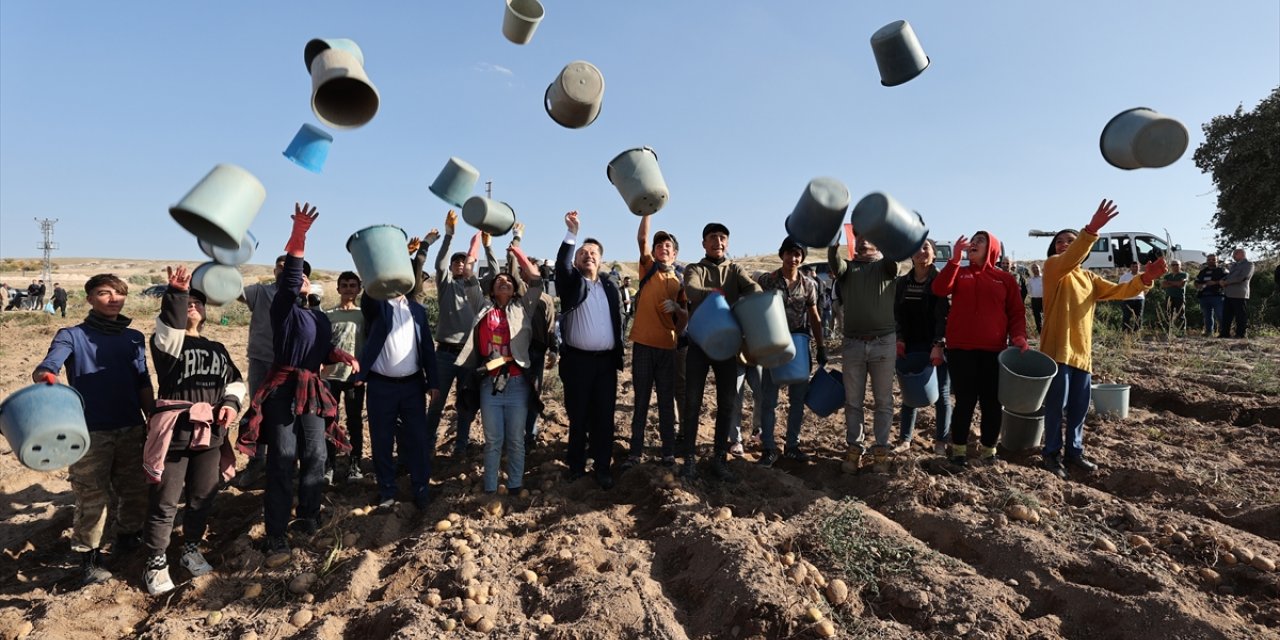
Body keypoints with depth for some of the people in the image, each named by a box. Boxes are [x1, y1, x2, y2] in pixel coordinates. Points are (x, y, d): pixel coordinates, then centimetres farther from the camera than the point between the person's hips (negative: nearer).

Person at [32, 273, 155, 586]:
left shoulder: (134, 338, 10)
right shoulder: (72, 335, 0)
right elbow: (45, 367, -17)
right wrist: (43, 376, -41)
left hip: (131, 428, 4)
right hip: (90, 431, -3)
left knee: (135, 489, 11)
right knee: (92, 497, -2)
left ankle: (128, 537, 33)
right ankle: (89, 558, 11)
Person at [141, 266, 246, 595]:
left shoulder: (217, 349, 17)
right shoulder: (166, 341, 0)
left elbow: (235, 381, 18)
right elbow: (170, 331, -24)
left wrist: (231, 403, -2)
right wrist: (175, 294, -38)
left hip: (210, 433, 5)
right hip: (173, 431, -5)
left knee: (202, 498, 14)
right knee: (165, 502, 1)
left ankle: (191, 549, 33)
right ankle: (156, 563, 15)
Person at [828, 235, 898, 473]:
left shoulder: (886, 266, 9)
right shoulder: (847, 267, 10)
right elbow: (834, 263, -12)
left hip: (884, 343, -1)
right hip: (853, 344, 1)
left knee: (883, 401, 5)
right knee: (853, 401, 6)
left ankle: (881, 450, 13)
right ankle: (854, 448, 14)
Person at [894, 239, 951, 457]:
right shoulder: (902, 282, 8)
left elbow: (945, 316, -11)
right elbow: (898, 314, 10)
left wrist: (939, 345, -18)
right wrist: (899, 339, -1)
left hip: (936, 346, -3)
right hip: (910, 346, 4)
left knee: (941, 394, 4)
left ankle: (941, 440, 13)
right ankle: (905, 438, 14)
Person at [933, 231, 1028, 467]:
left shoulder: (1005, 278, 10)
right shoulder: (960, 273, 9)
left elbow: (1016, 312, 9)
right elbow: (939, 289, -11)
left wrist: (1018, 336, -8)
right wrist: (955, 258, -14)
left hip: (994, 350, 1)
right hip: (960, 349, -1)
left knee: (992, 402, 5)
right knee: (965, 400, 1)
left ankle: (988, 448, 19)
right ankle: (959, 448, 13)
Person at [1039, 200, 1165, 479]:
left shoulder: (1089, 277, 17)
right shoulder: (1052, 268, -4)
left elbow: (1118, 291, 9)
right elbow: (1069, 259, -25)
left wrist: (1145, 279, -9)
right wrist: (1092, 229, -38)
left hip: (1082, 351, 7)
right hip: (1058, 349, -6)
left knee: (1079, 406, 12)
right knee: (1056, 404, -2)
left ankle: (1074, 452, 25)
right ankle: (1052, 453, 9)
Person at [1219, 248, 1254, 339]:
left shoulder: (1249, 264, -1)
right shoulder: (1234, 264, 24)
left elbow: (1242, 277, -14)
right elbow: (1228, 275, 24)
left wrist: (1227, 282, -12)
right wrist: (1223, 280, 1)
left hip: (1239, 295, -8)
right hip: (1228, 294, 8)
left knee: (1240, 317, -3)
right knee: (1226, 316, 6)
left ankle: (1240, 334, 0)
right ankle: (1225, 333, 10)